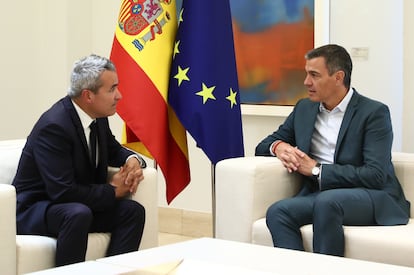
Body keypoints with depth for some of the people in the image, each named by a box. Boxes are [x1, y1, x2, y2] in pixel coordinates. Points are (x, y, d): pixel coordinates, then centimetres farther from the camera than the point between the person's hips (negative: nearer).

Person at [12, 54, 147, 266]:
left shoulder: (97, 116, -2)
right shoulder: (54, 126, -26)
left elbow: (113, 150, 18)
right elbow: (63, 192, -30)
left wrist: (133, 160, -7)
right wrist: (113, 191, -18)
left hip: (79, 206, 8)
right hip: (34, 209, -8)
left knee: (133, 211, -10)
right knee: (79, 214, -36)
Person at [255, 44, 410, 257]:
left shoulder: (374, 112, -4)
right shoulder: (304, 108, 15)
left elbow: (376, 176, -14)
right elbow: (265, 145, 22)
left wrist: (316, 169, -13)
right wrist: (278, 147, -3)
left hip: (372, 198, -5)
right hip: (320, 195, 5)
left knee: (326, 201, -37)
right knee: (277, 212, -26)